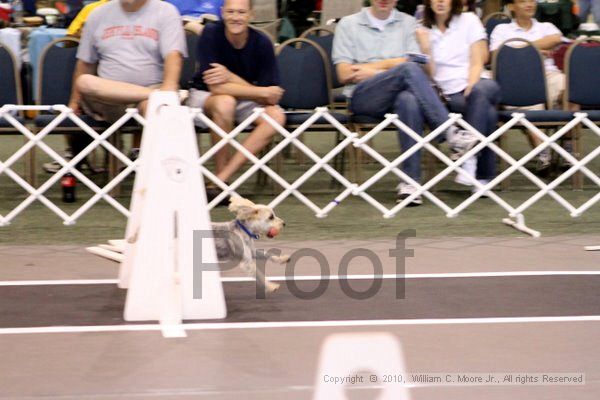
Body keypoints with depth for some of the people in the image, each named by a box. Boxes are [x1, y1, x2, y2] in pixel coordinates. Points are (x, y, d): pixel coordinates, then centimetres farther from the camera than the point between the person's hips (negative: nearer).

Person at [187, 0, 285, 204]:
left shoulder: (261, 43, -14)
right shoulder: (211, 35, -20)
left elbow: (272, 96, -19)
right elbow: (215, 87, -27)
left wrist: (230, 77, -31)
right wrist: (262, 92, -29)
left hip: (244, 102, 4)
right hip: (203, 96, -4)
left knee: (276, 116, -25)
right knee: (224, 103, -37)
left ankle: (220, 180, -28)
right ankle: (221, 171, -21)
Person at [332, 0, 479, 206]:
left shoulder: (407, 23, 20)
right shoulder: (348, 24, 16)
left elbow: (416, 61, 4)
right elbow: (344, 75, 6)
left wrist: (372, 67, 0)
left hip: (399, 94, 1)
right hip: (363, 97, -1)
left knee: (409, 100, -38)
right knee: (408, 69, -31)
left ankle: (410, 181, -39)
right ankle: (451, 134, -36)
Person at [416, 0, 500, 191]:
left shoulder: (468, 20, 11)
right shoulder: (424, 31, 13)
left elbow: (477, 63, 1)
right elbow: (429, 74, 5)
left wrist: (470, 89, -15)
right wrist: (424, 47, -8)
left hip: (477, 84, 0)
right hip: (450, 95, 0)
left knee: (480, 90, -39)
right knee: (487, 112, -33)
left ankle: (470, 162, -43)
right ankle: (484, 176, -32)